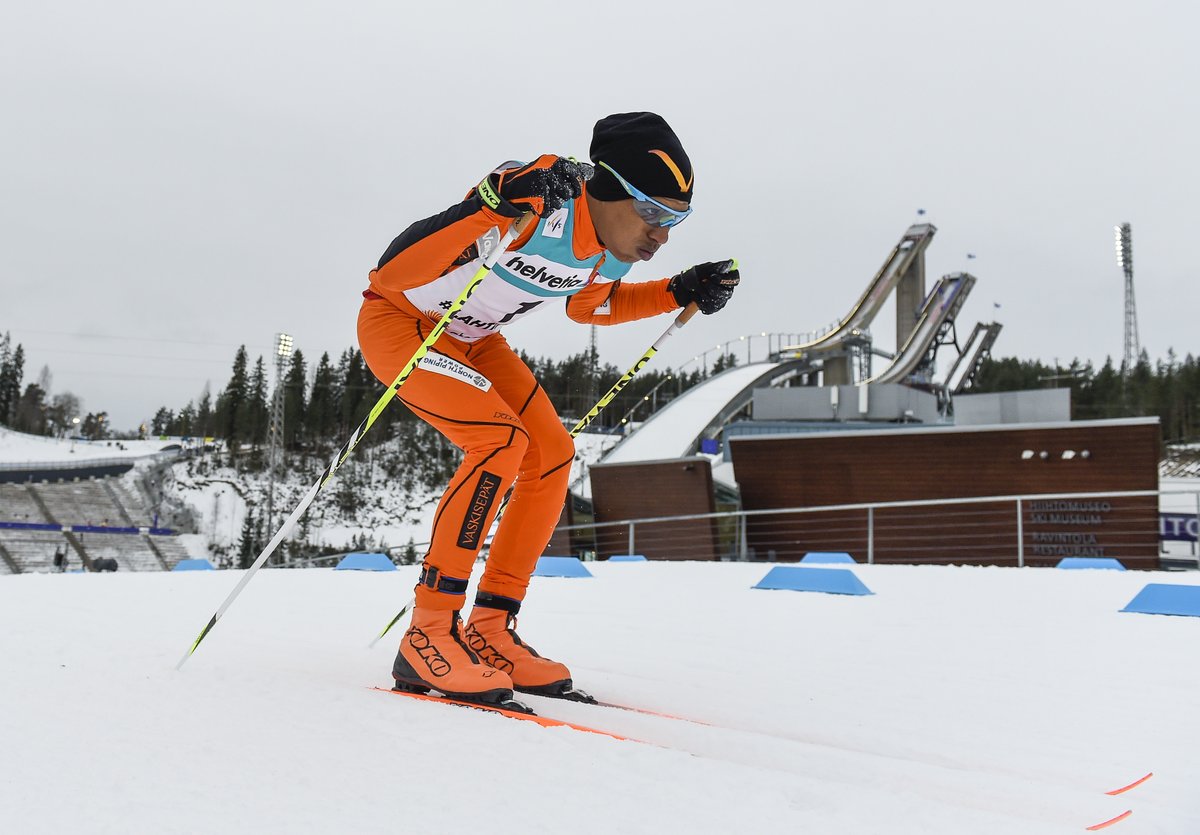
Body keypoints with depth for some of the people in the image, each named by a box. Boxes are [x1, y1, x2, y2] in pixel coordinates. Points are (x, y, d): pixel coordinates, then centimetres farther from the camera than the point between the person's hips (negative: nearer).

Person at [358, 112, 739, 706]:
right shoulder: (536, 203, -34)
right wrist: (494, 210, -51)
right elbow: (394, 271, -37)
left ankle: (489, 632, 4)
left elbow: (587, 305, 13)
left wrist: (681, 293, 1)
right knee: (501, 440, -26)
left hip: (470, 338, 8)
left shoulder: (615, 245, -9)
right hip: (399, 321, -8)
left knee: (552, 454, -4)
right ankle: (428, 636, -18)